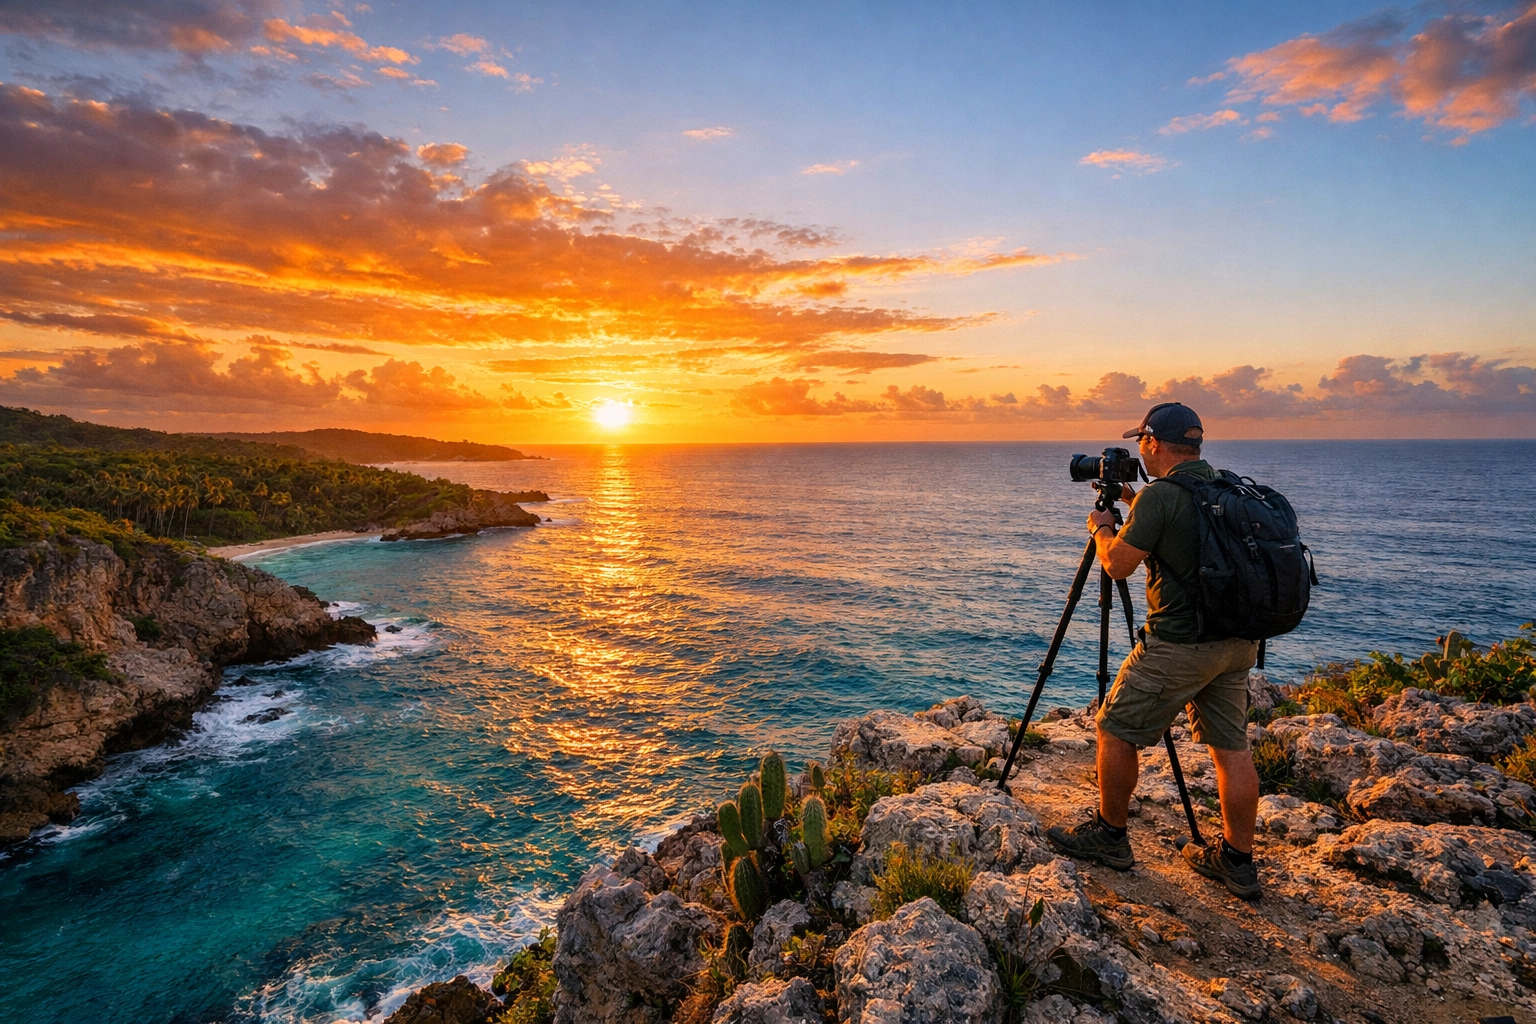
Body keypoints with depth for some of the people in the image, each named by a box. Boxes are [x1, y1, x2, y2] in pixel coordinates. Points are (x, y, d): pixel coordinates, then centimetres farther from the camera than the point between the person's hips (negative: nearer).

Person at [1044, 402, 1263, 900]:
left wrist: (1102, 527, 5)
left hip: (1179, 644, -8)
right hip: (1239, 641, 9)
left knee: (1116, 730, 7)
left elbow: (1118, 563, -13)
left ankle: (1109, 835, 20)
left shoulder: (1160, 495, -17)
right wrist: (1134, 505, 25)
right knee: (1231, 746, 15)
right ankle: (1237, 861, 24)